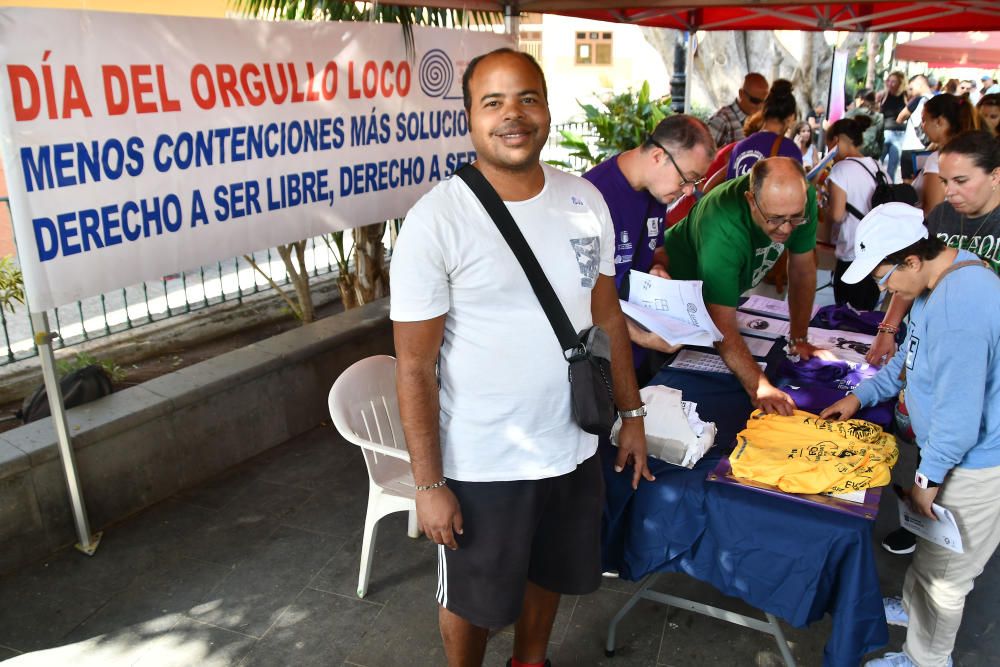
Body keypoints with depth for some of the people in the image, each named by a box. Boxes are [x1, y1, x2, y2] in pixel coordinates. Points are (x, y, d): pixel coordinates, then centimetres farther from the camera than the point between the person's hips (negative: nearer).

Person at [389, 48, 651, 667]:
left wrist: (632, 414, 10)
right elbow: (415, 366, -15)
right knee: (474, 599, 17)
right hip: (481, 464, -5)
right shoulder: (436, 220, -18)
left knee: (549, 573, 26)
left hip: (573, 446, 5)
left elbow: (607, 316, 8)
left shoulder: (586, 201, -2)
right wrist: (429, 484, -14)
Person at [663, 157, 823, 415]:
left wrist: (799, 339, -9)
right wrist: (758, 387, -54)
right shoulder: (722, 230, -42)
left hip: (730, 288, 6)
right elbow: (723, 326, -44)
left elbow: (803, 267, -9)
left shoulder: (800, 199, -25)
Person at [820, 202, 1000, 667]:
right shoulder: (947, 272, 0)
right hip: (952, 449, 10)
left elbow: (959, 419, -31)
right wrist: (862, 396, 12)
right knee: (930, 544, 30)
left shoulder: (958, 308, -34)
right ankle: (912, 607, 53)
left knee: (944, 576, 10)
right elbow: (914, 354, 15)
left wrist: (928, 477, -17)